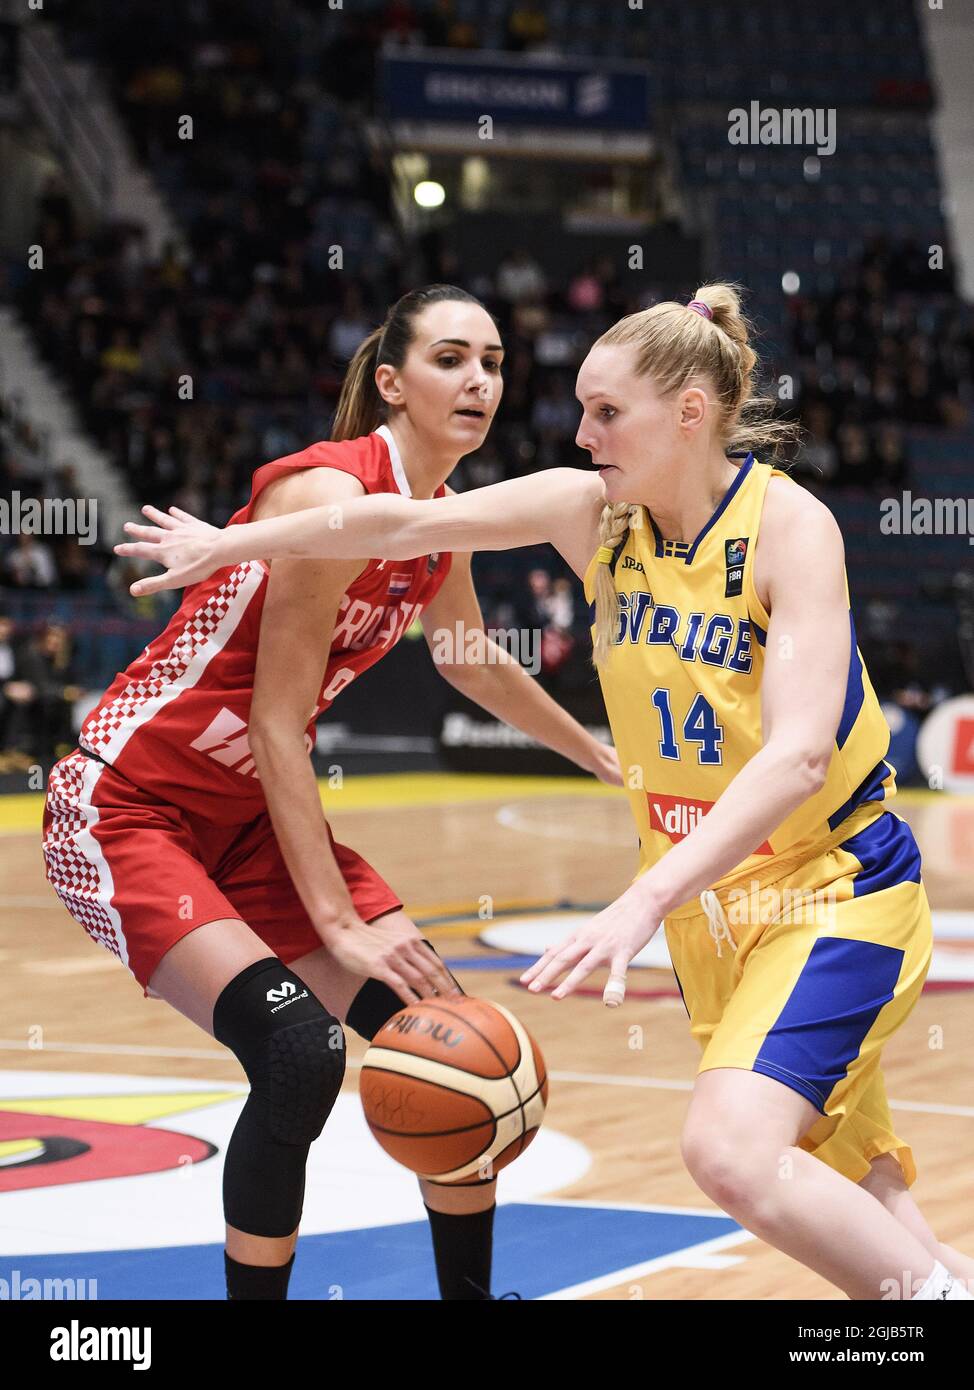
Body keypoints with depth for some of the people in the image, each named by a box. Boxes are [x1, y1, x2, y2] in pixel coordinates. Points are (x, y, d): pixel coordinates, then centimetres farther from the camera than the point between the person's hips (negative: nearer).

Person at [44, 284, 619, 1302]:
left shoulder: (440, 516, 3)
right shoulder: (332, 493, -22)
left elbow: (472, 663, 24)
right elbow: (275, 725, -23)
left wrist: (605, 760, 35)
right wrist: (340, 926, -24)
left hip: (250, 816, 9)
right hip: (122, 805, -9)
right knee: (298, 1049, -26)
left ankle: (470, 1296, 17)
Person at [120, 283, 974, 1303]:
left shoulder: (789, 523, -20)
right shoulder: (592, 509, -3)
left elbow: (798, 754, -31)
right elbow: (409, 523, 8)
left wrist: (646, 900, -40)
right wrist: (230, 544, 16)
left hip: (835, 883, -6)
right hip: (710, 899, 6)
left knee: (730, 1149, -26)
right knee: (849, 1191, 11)